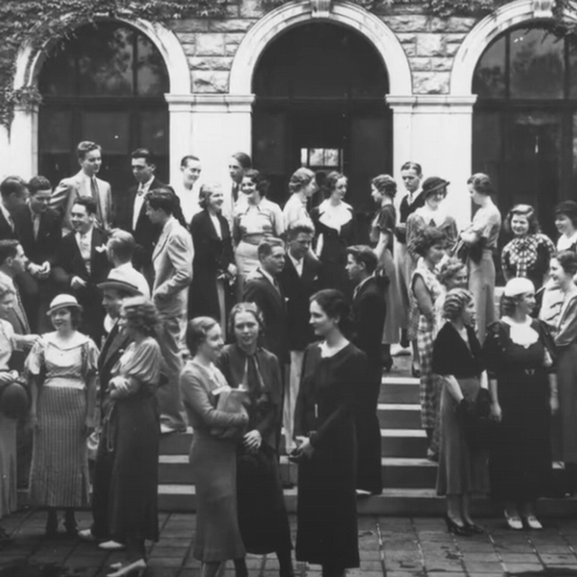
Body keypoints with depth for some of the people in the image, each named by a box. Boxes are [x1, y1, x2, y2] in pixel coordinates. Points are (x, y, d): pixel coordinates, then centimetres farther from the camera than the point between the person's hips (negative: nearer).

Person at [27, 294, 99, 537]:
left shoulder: (85, 344, 1)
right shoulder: (43, 342, 4)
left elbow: (91, 383, 1)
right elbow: (35, 379, 4)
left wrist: (90, 415, -4)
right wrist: (33, 411, -3)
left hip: (75, 408, -1)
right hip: (48, 407, 1)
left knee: (73, 460, 4)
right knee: (48, 459, 3)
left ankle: (70, 515, 14)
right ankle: (51, 515, 11)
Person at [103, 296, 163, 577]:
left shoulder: (149, 346, -14)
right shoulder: (133, 346, 14)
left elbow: (130, 387, -18)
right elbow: (119, 384, 12)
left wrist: (117, 383, 1)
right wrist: (118, 383, -9)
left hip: (137, 419, -9)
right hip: (126, 418, 9)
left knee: (130, 483, -7)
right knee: (129, 483, 11)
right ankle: (135, 552, 18)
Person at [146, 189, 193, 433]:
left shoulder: (176, 235, -17)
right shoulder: (168, 232, 13)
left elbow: (185, 274, -25)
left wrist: (160, 292, -16)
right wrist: (158, 292, 10)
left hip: (170, 309, -10)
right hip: (165, 308, 10)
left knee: (170, 363, -2)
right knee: (167, 362, 15)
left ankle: (174, 418, 7)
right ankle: (168, 414, 24)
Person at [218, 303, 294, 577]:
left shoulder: (269, 360, 4)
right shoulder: (225, 357, -6)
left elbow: (276, 406, 5)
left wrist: (260, 432, -10)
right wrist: (242, 435, -14)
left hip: (263, 442, 2)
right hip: (234, 443, -2)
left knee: (275, 505, 2)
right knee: (238, 508, 2)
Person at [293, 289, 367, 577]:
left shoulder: (354, 358, -12)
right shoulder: (312, 351, 7)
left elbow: (347, 409, -14)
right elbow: (302, 397, 7)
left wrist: (315, 439, -14)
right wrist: (299, 435, -6)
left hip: (336, 445, -6)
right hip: (310, 446, 6)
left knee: (336, 510, 3)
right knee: (313, 508, 9)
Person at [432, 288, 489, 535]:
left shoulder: (470, 332, 11)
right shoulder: (446, 335, -11)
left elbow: (481, 367, 11)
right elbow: (446, 373, -14)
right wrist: (462, 402, -16)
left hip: (475, 397, 8)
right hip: (455, 397, -8)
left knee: (474, 455, 10)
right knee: (456, 454, -1)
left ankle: (465, 514, 19)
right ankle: (454, 515, 7)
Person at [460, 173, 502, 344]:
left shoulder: (491, 213, -15)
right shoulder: (481, 211, 14)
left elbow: (472, 238, -21)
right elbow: (470, 233, 13)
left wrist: (462, 235, -3)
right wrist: (465, 236, -7)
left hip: (481, 261, -9)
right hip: (475, 260, 9)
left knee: (478, 306, -6)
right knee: (487, 306, 14)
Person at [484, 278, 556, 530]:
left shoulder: (539, 327, 5)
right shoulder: (499, 330, -8)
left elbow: (551, 365, 8)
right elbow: (491, 370, -9)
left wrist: (554, 396, 5)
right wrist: (494, 403, -12)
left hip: (537, 401, 4)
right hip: (510, 401, -4)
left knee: (536, 452, 7)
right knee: (510, 453, 2)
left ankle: (529, 507, 18)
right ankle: (511, 508, 14)